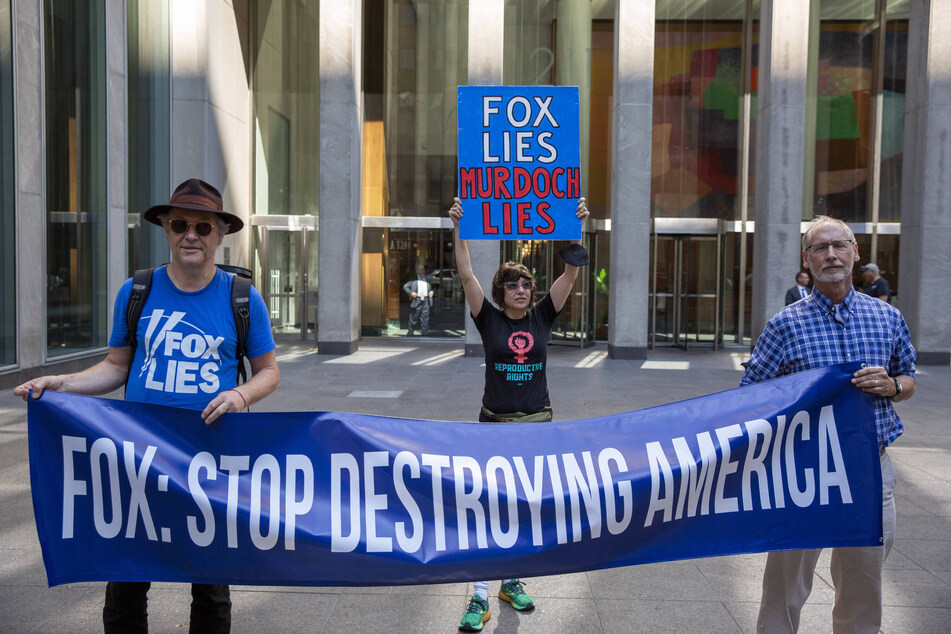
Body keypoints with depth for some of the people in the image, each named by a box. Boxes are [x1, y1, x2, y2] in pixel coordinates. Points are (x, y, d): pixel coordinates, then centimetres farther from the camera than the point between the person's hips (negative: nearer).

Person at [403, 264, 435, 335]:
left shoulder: (427, 280, 10)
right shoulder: (413, 279, 1)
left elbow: (433, 287, 24)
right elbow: (405, 286, 1)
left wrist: (432, 291, 3)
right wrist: (411, 293, -12)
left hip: (426, 302, 3)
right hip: (416, 301, -3)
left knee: (425, 320, 3)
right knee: (413, 319, 4)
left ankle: (424, 334, 8)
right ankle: (409, 334, 16)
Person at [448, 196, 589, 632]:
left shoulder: (542, 317, 3)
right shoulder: (489, 319, -3)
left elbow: (570, 274, -3)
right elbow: (466, 275, -11)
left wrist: (576, 229, -10)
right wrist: (459, 229, -19)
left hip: (537, 422, 3)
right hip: (495, 422, -3)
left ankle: (512, 581, 28)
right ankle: (480, 597, 1)